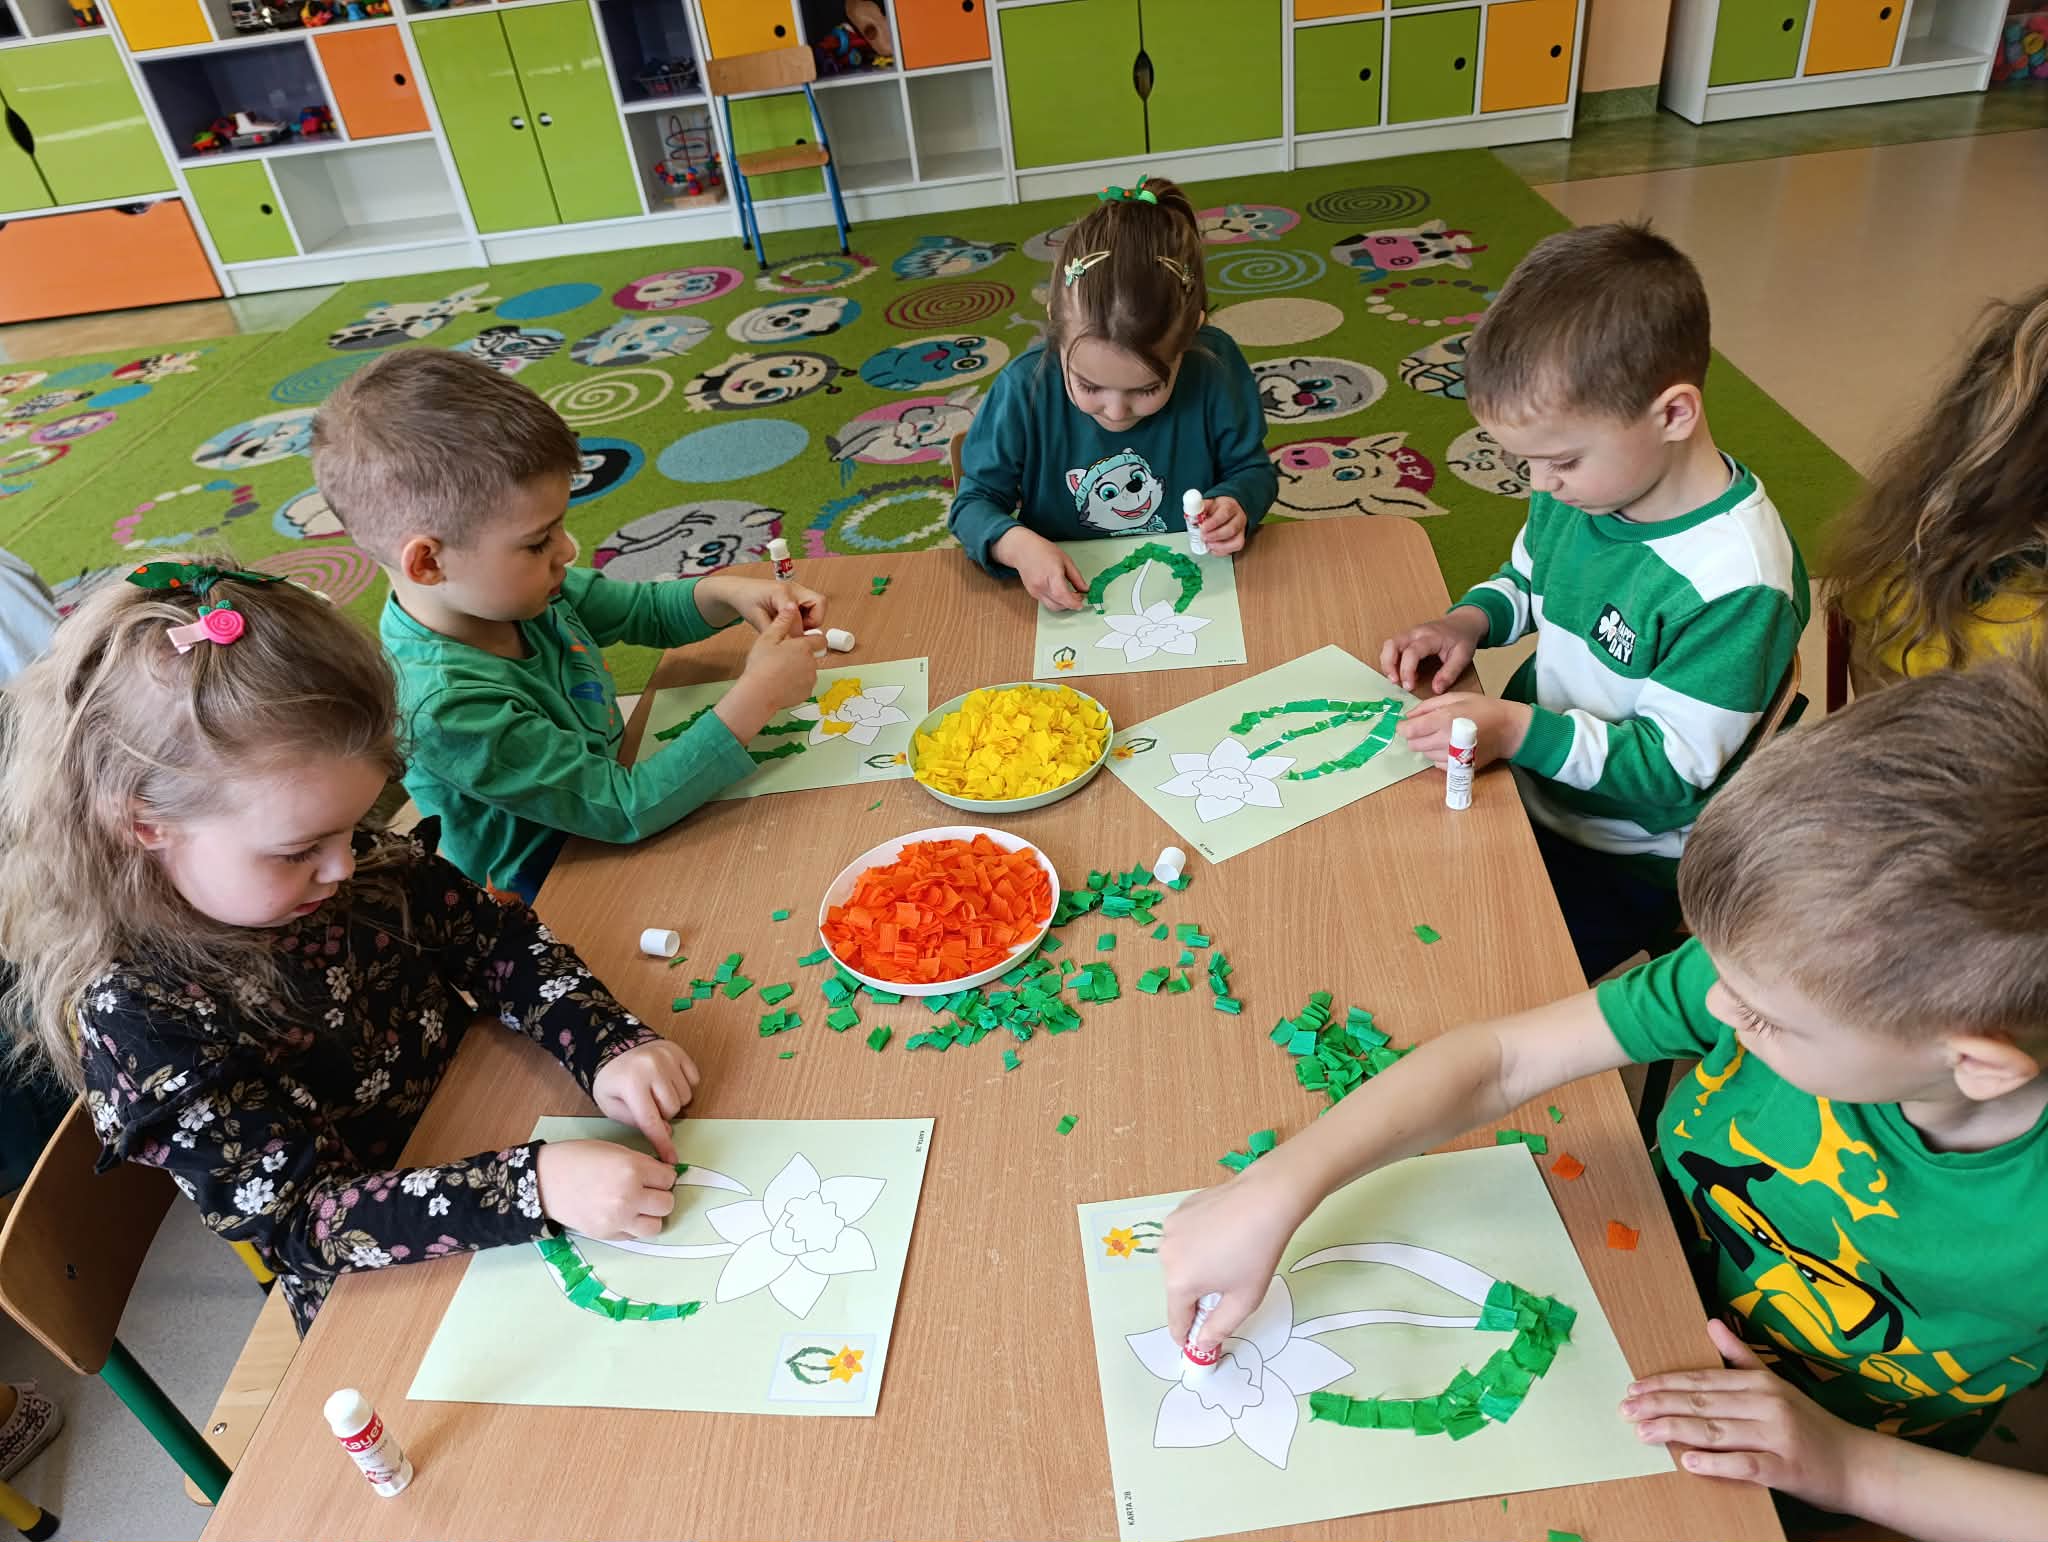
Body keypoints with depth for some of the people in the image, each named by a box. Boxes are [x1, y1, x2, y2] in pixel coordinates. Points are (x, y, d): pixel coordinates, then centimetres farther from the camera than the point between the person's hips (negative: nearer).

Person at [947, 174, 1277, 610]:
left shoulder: (1214, 367, -11)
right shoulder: (1025, 389, -14)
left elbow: (1252, 469, 4)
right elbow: (974, 502, -4)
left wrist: (1235, 505, -18)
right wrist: (1017, 545, -24)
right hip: (1067, 601, -1)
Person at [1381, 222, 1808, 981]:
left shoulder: (1735, 581, -28)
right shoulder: (1580, 483, -5)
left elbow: (1670, 767, -23)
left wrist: (1519, 730, -34)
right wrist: (1471, 619, -6)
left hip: (1622, 861, -7)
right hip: (1526, 775, 8)